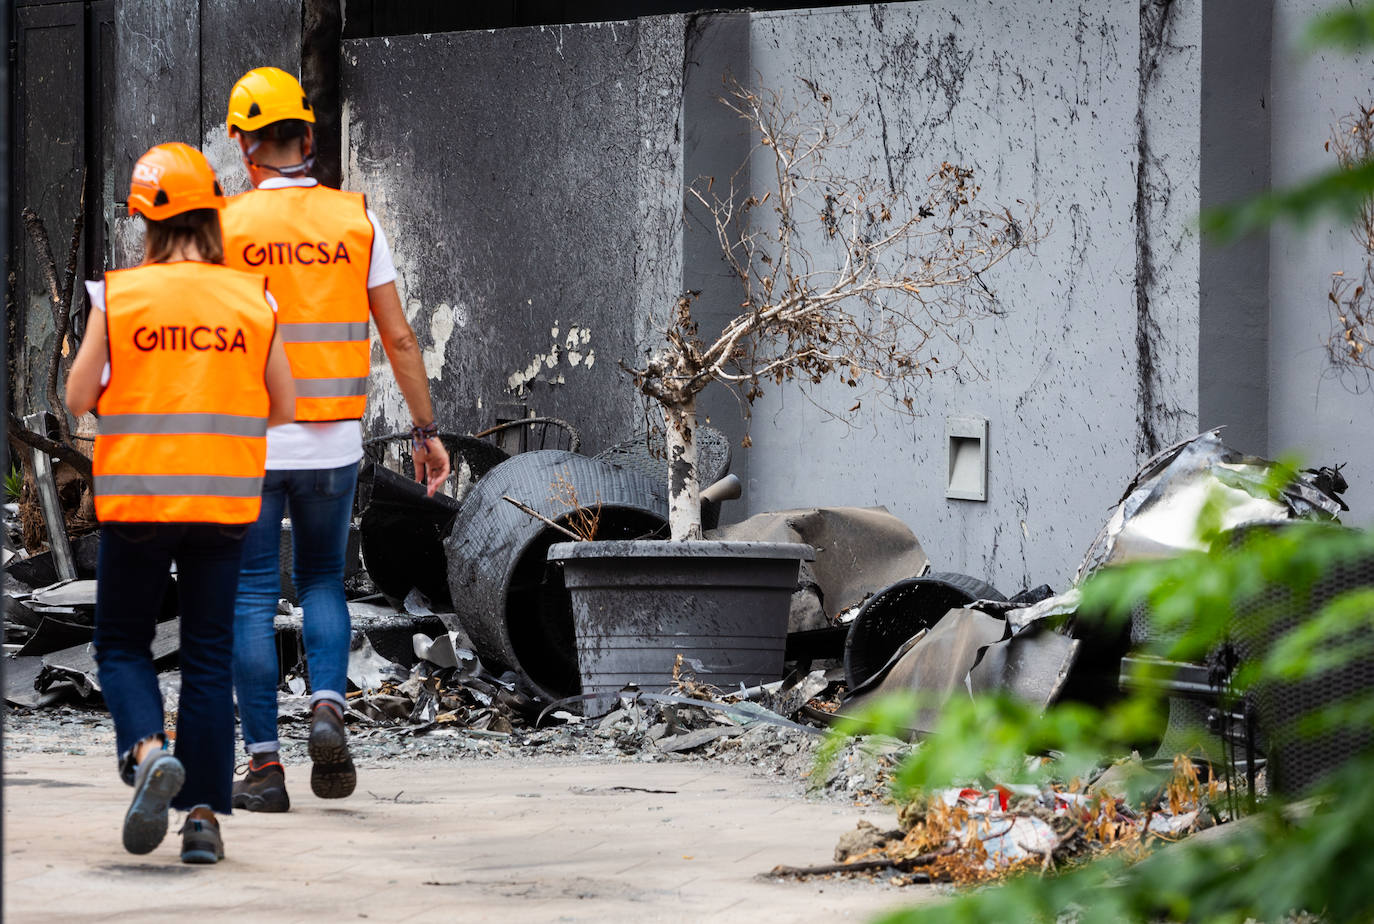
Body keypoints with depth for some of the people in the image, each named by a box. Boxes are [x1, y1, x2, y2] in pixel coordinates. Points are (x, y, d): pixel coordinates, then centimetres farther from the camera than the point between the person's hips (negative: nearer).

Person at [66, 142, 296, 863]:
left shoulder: (118, 296, -7)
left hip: (136, 499, -2)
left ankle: (147, 750, -16)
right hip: (224, 500, 2)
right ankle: (204, 816, 5)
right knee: (208, 658, 9)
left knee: (122, 645, 13)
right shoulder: (252, 297, -1)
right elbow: (282, 408, 5)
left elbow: (77, 398, -5)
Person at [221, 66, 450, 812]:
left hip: (249, 439, -2)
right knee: (321, 580, 20)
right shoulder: (355, 220, 1)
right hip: (333, 441, 2)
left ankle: (264, 766, 1)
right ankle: (327, 710, -4)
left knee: (252, 598, 4)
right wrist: (426, 430, 7)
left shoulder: (227, 226, -6)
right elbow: (397, 337, 1)